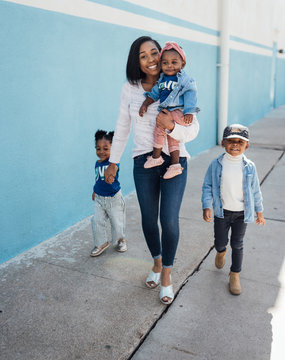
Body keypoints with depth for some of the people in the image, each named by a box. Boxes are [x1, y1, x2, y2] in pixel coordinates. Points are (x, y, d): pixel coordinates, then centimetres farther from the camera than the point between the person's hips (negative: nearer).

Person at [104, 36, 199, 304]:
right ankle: (157, 262, 37)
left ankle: (166, 273, 18)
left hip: (174, 161, -2)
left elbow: (193, 130, -6)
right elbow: (122, 128, 11)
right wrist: (113, 161, 14)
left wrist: (172, 126, -27)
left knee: (169, 219, -5)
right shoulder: (130, 90, 1)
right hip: (144, 162, 2)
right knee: (148, 218, 10)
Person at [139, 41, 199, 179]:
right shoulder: (162, 79, 15)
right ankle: (175, 164, 13)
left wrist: (188, 112, -22)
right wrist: (145, 104, 4)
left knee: (160, 126, -19)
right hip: (166, 112, 8)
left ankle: (156, 157, -6)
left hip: (178, 112, -8)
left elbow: (190, 94, -12)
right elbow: (154, 93, 17)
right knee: (171, 136, 8)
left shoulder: (184, 79, -5)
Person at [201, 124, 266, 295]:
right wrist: (206, 207, -13)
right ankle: (221, 251, 50)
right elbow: (207, 186, -3)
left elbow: (255, 191, 3)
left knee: (237, 244, 7)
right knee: (220, 241, 12)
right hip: (222, 212, 0)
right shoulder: (216, 165, -9)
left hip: (241, 213, 0)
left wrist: (259, 212, 9)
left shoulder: (249, 167, -7)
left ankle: (235, 275, 26)